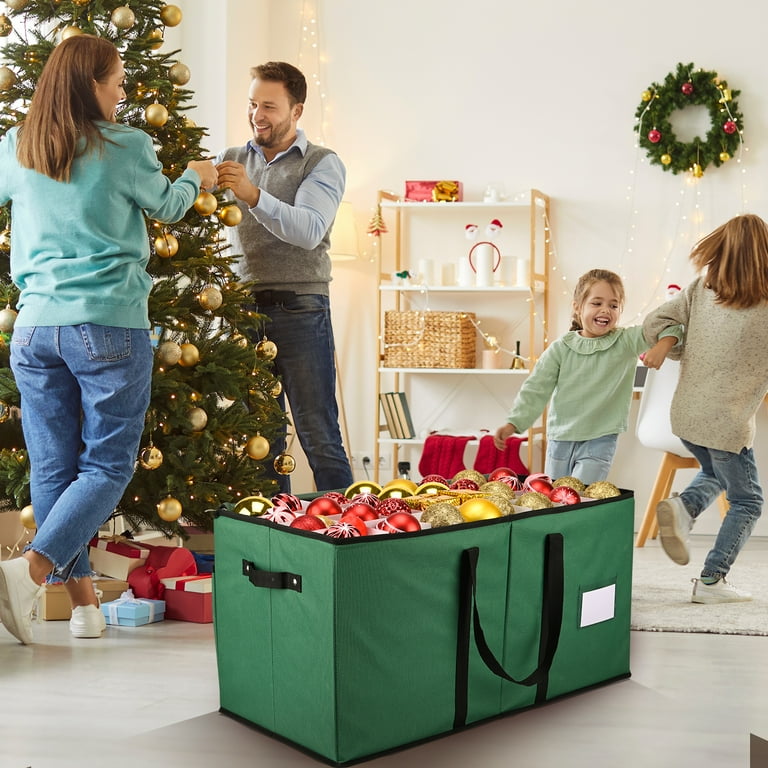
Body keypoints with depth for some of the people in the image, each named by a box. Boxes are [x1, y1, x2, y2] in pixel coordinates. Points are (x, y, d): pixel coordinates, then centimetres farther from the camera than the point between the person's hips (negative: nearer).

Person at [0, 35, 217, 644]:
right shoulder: (127, 147, -5)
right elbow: (167, 207, 12)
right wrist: (197, 177, 33)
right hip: (110, 328, -4)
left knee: (53, 468, 10)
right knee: (107, 466, 4)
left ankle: (84, 603, 15)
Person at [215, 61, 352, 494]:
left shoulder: (323, 164, 1)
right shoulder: (233, 160, 16)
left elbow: (309, 230, -15)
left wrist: (254, 195, -28)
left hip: (300, 308, -4)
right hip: (244, 307, 4)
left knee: (318, 434, -3)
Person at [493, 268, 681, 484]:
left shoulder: (627, 342, -4)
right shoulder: (560, 348, -1)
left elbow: (670, 326, -7)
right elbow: (536, 389, 0)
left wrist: (663, 345, -28)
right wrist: (513, 423, -9)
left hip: (600, 440, -3)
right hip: (560, 439, 3)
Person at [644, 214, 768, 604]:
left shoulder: (700, 290, -1)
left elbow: (655, 322, -3)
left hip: (685, 415, 5)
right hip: (727, 423, -5)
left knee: (715, 473, 31)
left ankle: (683, 507, 2)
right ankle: (711, 580, 11)